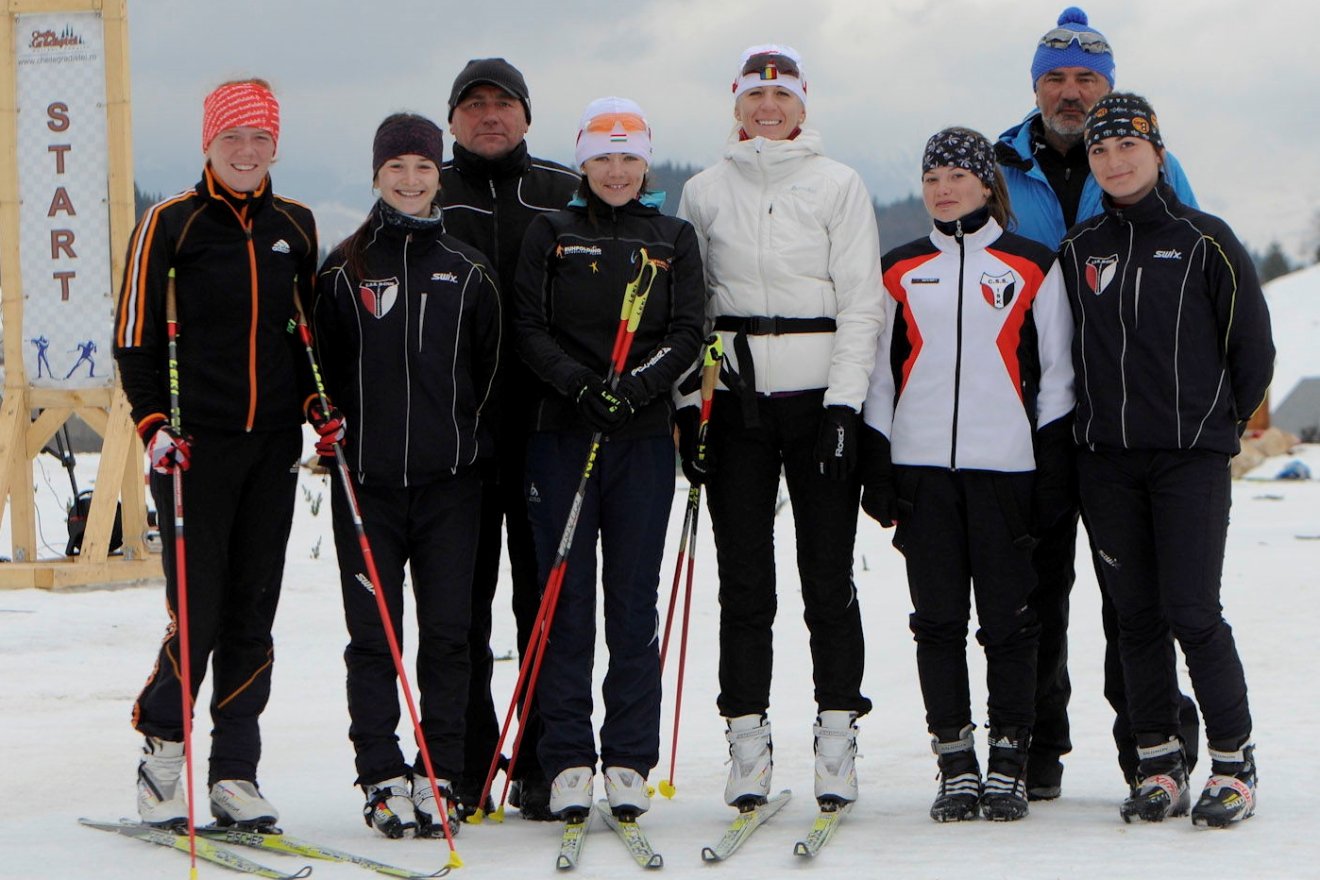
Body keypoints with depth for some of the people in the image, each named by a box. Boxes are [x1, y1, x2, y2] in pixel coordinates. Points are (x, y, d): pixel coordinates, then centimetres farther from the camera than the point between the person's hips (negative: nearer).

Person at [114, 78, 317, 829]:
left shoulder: (295, 227, 11)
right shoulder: (170, 225, -1)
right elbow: (136, 337, -1)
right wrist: (154, 422, -11)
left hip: (274, 448, 4)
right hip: (194, 447, -4)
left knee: (253, 613, 5)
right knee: (197, 612, -8)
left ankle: (235, 775, 11)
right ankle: (162, 752, 11)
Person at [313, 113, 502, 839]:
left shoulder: (467, 271, 8)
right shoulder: (345, 270, 5)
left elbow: (490, 369, 11)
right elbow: (323, 367, 8)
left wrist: (466, 437, 6)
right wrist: (339, 433, -2)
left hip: (448, 479, 1)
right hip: (366, 478, -1)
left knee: (446, 634, 0)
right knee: (373, 634, 0)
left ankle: (439, 776, 6)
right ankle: (382, 777, 5)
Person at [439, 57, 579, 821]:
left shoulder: (565, 197, 11)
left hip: (548, 422, 0)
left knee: (547, 597, 2)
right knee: (461, 600, 2)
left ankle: (546, 764, 7)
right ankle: (465, 766, 8)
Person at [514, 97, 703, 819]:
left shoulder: (673, 240, 11)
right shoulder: (551, 235, 8)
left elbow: (687, 334, 2)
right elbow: (528, 328, 0)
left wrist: (636, 383, -17)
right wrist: (579, 383, -18)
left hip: (644, 436, 1)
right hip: (562, 433, -1)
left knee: (634, 598, 2)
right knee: (566, 598, -1)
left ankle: (630, 762, 7)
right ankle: (568, 761, 3)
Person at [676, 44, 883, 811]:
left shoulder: (839, 185, 4)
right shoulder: (705, 192, 10)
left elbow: (861, 302, -1)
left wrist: (844, 404, -9)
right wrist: (689, 404, 1)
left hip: (818, 394, -2)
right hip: (734, 397, 2)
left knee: (829, 574, -2)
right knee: (744, 578, 1)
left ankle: (839, 734, 4)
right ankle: (748, 743, 5)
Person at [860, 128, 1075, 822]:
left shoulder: (1034, 267, 6)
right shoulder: (900, 270, 12)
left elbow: (1056, 375, 6)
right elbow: (879, 374, 14)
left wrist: (1053, 469, 0)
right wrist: (875, 471, 7)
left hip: (1005, 464, -2)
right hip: (922, 465, 2)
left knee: (1007, 616, -1)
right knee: (937, 617, 1)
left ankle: (1009, 764, 7)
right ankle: (955, 766, 7)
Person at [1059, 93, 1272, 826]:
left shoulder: (1204, 242, -1)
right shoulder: (1078, 251, 9)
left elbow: (1253, 343, 4)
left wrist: (1220, 422, 9)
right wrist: (1096, 418, 13)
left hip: (1192, 459, -4)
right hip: (1107, 460, 4)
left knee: (1192, 613, -10)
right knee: (1136, 615, 4)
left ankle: (1233, 759, 2)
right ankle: (1160, 763, 12)